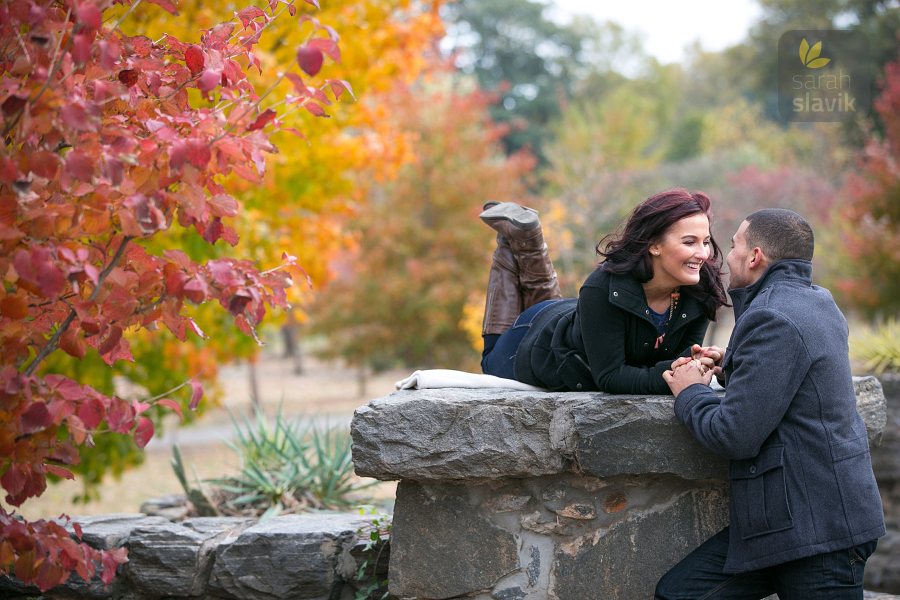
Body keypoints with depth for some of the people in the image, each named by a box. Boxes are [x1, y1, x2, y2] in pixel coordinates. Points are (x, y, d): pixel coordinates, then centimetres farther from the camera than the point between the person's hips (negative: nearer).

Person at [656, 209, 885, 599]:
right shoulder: (819, 302, 14)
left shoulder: (772, 319, -18)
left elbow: (735, 437, -20)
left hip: (816, 525, -10)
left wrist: (690, 393, -1)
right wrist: (728, 370, 10)